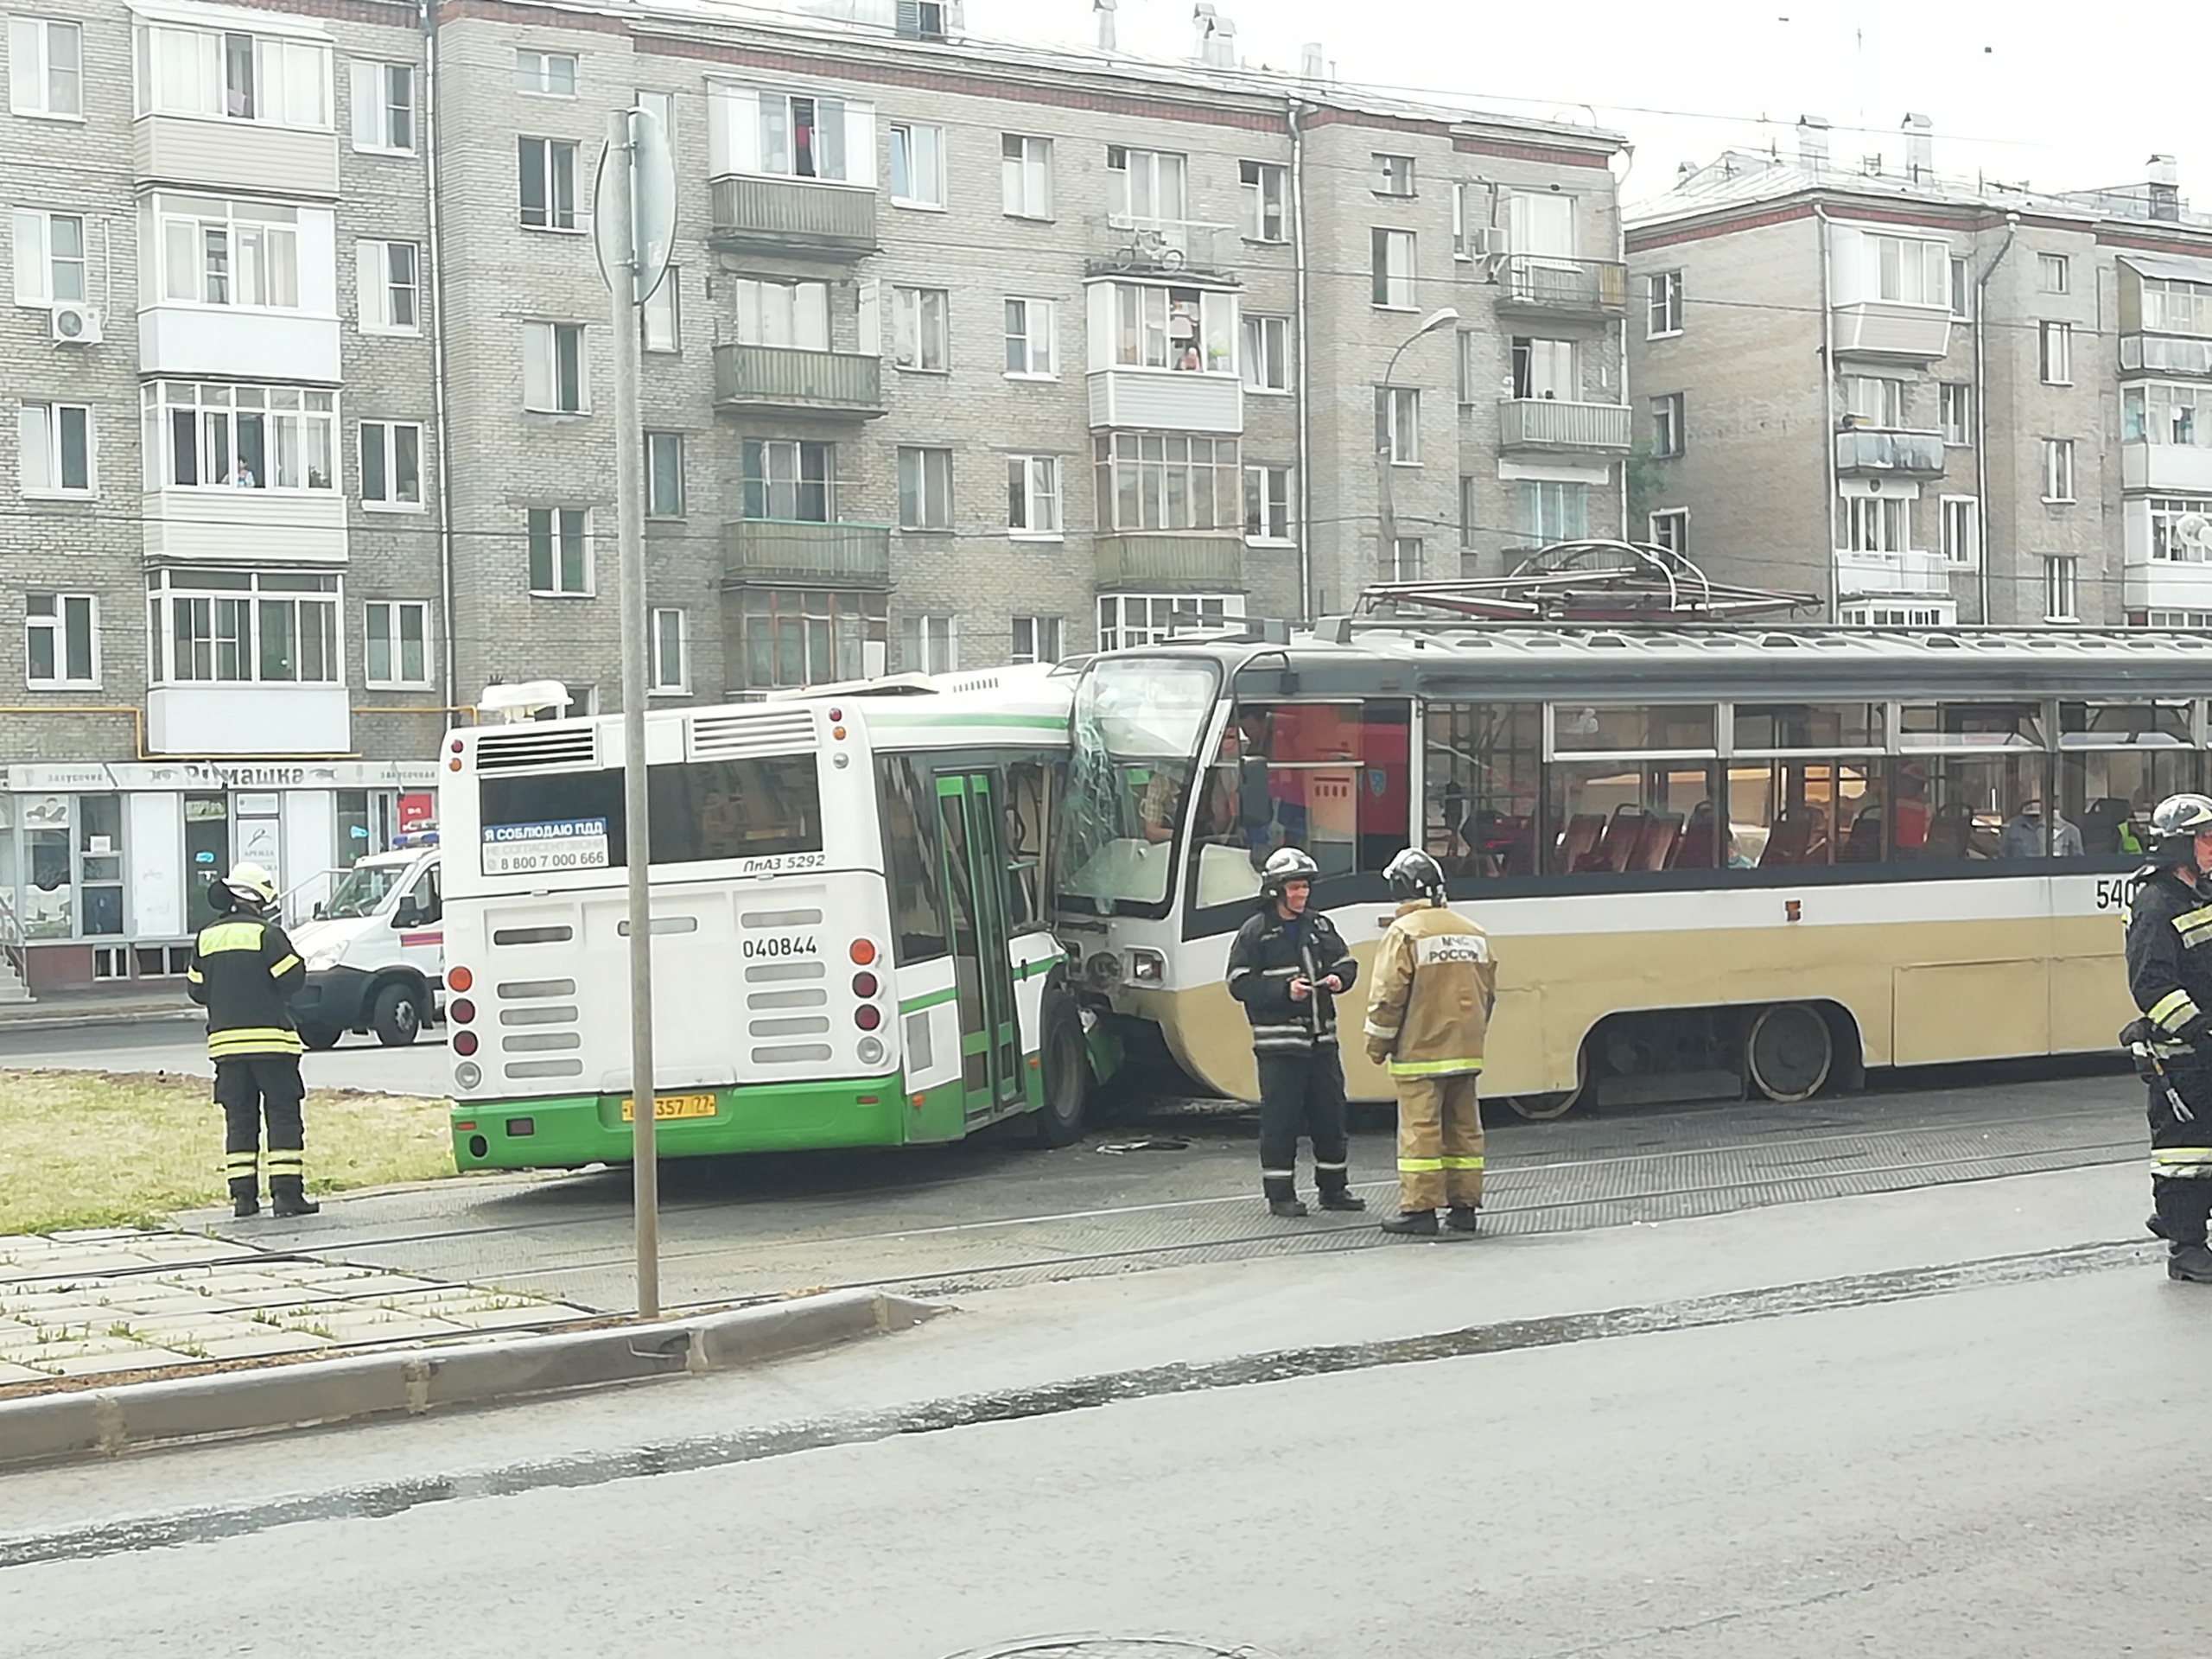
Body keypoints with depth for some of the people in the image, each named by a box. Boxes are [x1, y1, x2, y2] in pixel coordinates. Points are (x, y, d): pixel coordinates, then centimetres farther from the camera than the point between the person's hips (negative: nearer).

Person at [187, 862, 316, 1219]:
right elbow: (293, 977, -10)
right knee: (283, 1115, -1)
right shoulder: (266, 934, -8)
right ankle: (287, 1193, -6)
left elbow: (195, 989, 13)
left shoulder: (207, 938, 9)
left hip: (225, 1040, 5)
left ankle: (243, 1196, 7)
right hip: (270, 1039, -5)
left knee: (239, 1119, 9)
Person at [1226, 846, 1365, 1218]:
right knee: (1280, 1120, -3)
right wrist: (1284, 990, -19)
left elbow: (1347, 963, 19)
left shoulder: (1320, 926, 12)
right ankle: (1279, 1194, 5)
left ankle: (1334, 1187, 22)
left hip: (1322, 1038, 6)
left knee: (1331, 1114, 10)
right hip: (1279, 1043, -6)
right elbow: (1239, 984, -9)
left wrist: (1338, 978, -4)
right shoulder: (1255, 933, -5)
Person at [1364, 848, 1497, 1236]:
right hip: (1465, 1052, 6)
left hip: (1420, 1053, -6)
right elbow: (1489, 993, 17)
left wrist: (1378, 1043, -1)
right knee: (1463, 1127, 10)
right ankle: (1464, 1207, 13)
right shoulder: (1473, 933, 11)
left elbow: (1389, 994, -12)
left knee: (1420, 1128, -4)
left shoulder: (1404, 932, -10)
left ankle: (1419, 1209, -5)